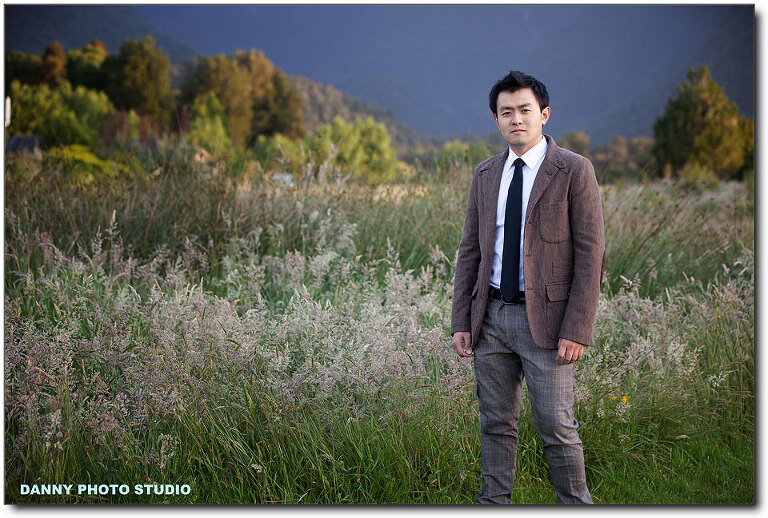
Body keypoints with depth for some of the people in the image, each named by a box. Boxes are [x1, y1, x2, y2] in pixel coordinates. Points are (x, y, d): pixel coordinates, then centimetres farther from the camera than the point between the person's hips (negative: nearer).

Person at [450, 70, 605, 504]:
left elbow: (591, 254, -8)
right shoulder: (485, 175, 11)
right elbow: (470, 251, 13)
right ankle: (494, 502, 23)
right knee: (496, 423, 12)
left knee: (557, 428, -2)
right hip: (492, 316, 5)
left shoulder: (574, 171, -5)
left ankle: (577, 504, 16)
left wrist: (577, 330, -14)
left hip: (546, 321, -5)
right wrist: (461, 321, 6)